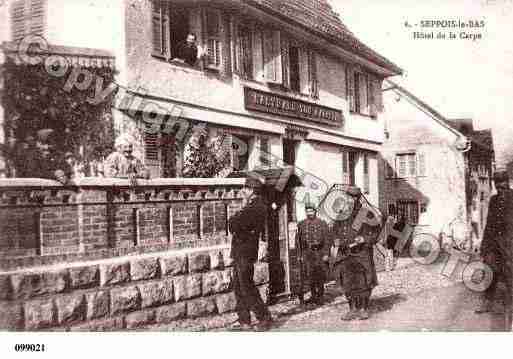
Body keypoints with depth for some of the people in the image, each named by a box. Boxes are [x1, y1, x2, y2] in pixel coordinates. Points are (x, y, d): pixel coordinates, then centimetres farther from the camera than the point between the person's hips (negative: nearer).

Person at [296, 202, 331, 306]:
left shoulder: (322, 223, 2)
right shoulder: (301, 224, 8)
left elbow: (327, 239, 0)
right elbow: (298, 240, 11)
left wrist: (326, 254, -7)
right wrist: (300, 255, 7)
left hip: (320, 252, -2)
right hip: (307, 252, 2)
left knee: (320, 275, 1)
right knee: (310, 275, 2)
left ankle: (320, 296, 12)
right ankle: (313, 295, 14)